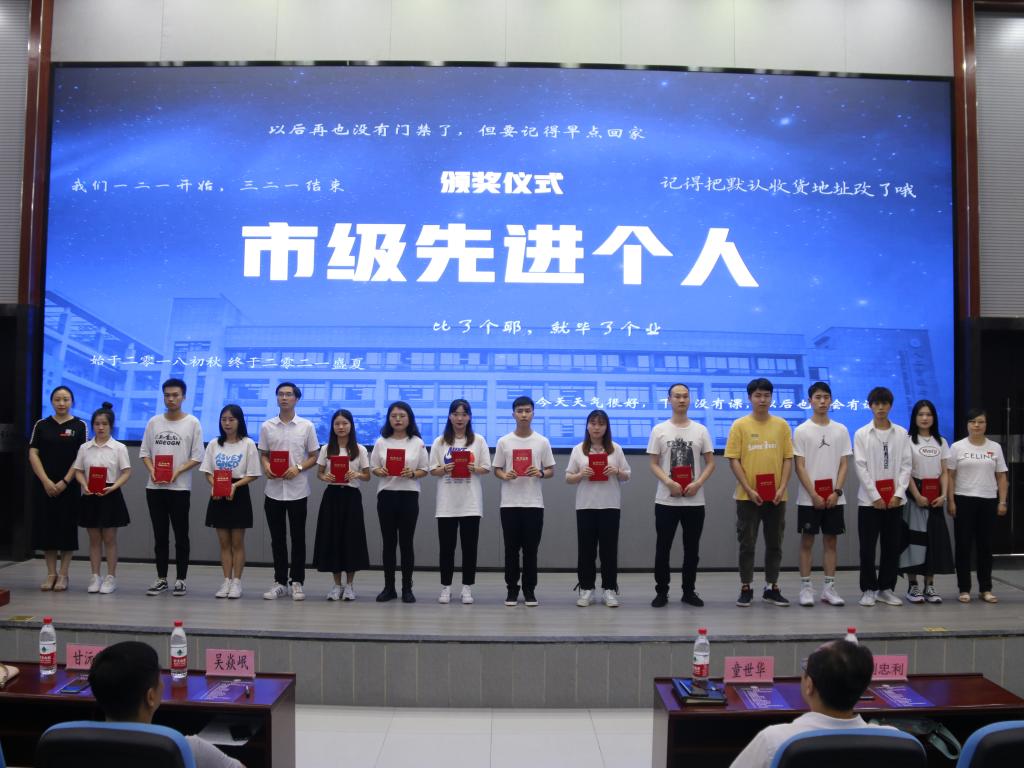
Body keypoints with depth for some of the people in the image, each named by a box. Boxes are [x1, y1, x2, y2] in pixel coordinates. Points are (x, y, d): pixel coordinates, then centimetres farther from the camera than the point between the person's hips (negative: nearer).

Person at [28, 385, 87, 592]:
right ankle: (51, 573, 13)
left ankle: (63, 574, 9)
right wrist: (46, 481, -10)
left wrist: (64, 482, -12)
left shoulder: (79, 425, 1)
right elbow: (33, 454, 1)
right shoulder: (41, 425, 6)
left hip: (69, 486, -2)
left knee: (67, 528, 1)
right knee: (46, 527, 4)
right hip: (44, 485, 2)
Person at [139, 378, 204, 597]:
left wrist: (177, 472, -16)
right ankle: (161, 578, 18)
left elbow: (197, 456, -4)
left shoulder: (192, 423, -1)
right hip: (155, 486, 3)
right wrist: (152, 470, -7)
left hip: (180, 487, -3)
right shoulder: (154, 422, 8)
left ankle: (181, 579, 10)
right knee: (160, 535, 9)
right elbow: (144, 451, 10)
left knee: (181, 535, 3)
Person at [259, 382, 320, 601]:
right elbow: (263, 455, 11)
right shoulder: (266, 426, 5)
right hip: (273, 490, 2)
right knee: (277, 539, 8)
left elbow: (313, 457, 3)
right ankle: (280, 582, 18)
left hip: (297, 490, -2)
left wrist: (298, 468, -15)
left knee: (298, 538, 4)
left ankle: (296, 582, 13)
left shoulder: (306, 426, -1)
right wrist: (266, 466, -11)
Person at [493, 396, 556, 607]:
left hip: (534, 503, 0)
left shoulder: (542, 442, 3)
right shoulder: (504, 442, 3)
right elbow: (496, 469, 7)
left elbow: (551, 470, 6)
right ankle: (512, 589, 16)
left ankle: (529, 589, 16)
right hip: (510, 503, 0)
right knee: (511, 548, 6)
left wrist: (540, 473, -15)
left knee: (531, 549, 5)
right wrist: (505, 475, -15)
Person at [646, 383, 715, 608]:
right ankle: (661, 592, 15)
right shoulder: (659, 430, 0)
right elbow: (653, 464, -1)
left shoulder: (700, 430, 4)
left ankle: (689, 591, 22)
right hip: (666, 500, -1)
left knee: (692, 549, 10)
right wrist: (669, 483, -17)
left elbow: (710, 462, 4)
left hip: (694, 501, 2)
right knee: (663, 548, 4)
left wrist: (698, 483, -12)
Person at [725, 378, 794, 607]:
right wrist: (749, 490, -12)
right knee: (747, 543, 4)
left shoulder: (781, 425, 4)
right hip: (748, 496, -2)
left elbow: (788, 458, 4)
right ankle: (746, 588, 13)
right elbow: (734, 460, -5)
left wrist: (782, 488, -7)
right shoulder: (739, 425, -3)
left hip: (776, 496, 2)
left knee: (774, 543, 10)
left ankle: (771, 588, 21)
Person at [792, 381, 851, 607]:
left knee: (831, 540, 7)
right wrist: (814, 495, -12)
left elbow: (844, 464, 4)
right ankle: (806, 587, 9)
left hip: (833, 498, 3)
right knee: (807, 540, 3)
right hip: (809, 499, -3)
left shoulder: (841, 430, 6)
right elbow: (800, 466, -6)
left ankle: (829, 588, 14)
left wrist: (836, 492, -8)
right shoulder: (802, 431, -3)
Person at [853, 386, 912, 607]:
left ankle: (886, 589, 17)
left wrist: (898, 494, -8)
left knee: (892, 546, 6)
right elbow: (861, 467, -4)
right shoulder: (861, 434, 1)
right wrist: (875, 496, -10)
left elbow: (906, 466, 2)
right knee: (867, 547, 0)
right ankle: (869, 589, 11)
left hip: (894, 499, 2)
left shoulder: (902, 434, 6)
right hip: (869, 499, -2)